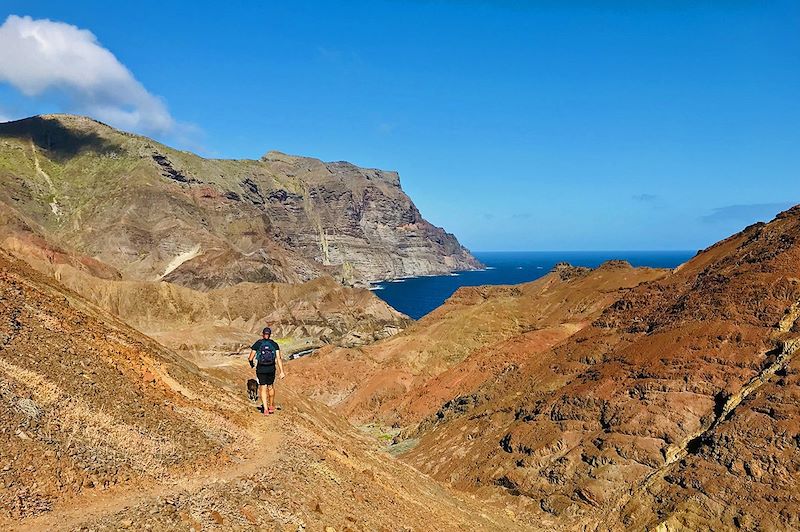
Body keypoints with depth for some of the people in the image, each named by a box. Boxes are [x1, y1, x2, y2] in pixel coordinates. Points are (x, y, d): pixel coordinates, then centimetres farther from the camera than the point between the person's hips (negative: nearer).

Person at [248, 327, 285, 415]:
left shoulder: (257, 344, -3)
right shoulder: (274, 344, 0)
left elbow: (250, 358, -2)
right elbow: (278, 358, -7)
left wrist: (252, 364, 21)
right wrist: (281, 371, -7)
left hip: (261, 369, -2)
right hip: (271, 369, 2)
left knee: (263, 388, 6)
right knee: (270, 387, 20)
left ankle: (266, 409, -3)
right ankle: (271, 406, 33)